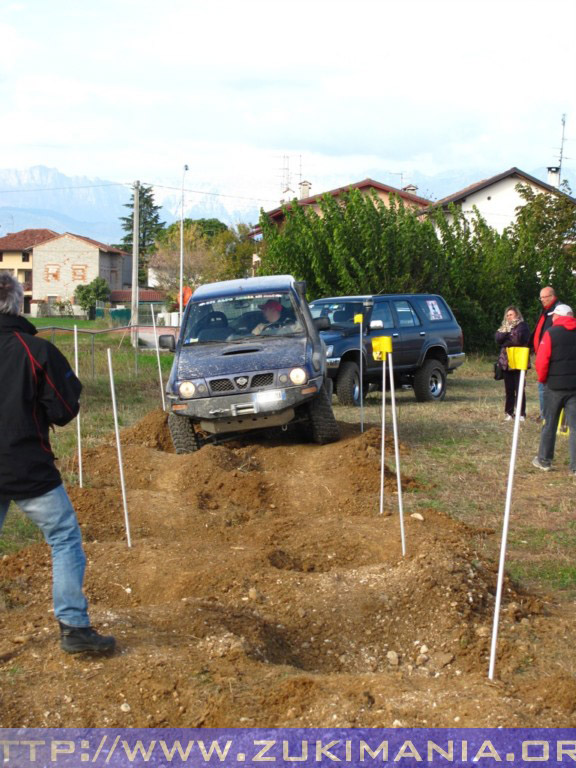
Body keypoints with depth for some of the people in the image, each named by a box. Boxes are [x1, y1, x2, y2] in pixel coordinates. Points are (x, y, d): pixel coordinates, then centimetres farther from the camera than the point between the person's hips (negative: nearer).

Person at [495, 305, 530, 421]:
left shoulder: (522, 326, -1)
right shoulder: (504, 327, 17)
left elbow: (520, 339, -17)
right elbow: (498, 338, 1)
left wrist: (506, 341, -9)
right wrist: (508, 332, -13)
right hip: (506, 362, 5)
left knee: (520, 389, -5)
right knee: (509, 389, 7)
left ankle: (521, 414, -3)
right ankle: (509, 413, 11)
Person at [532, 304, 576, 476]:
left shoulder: (551, 333, -7)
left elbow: (541, 361, -12)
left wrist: (542, 378, 5)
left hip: (555, 385, -2)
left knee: (550, 424, 11)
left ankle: (544, 460, 18)